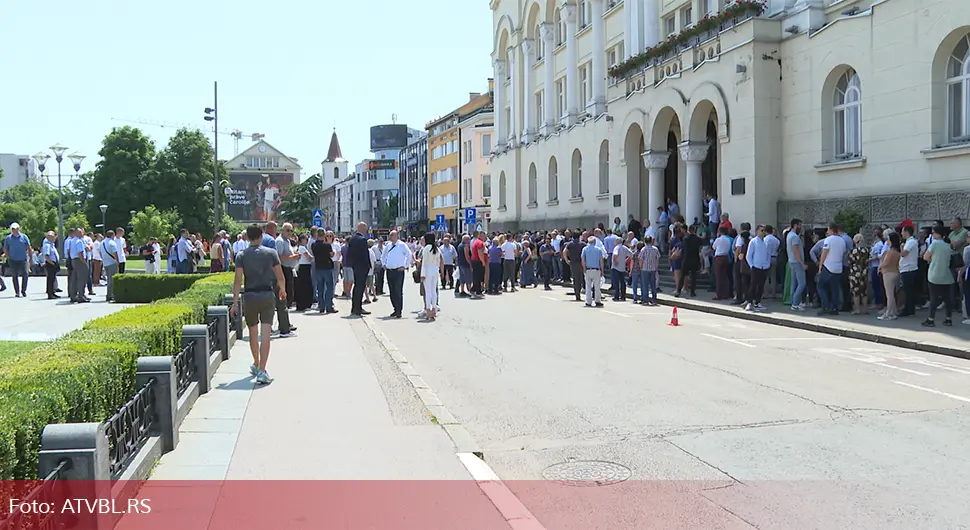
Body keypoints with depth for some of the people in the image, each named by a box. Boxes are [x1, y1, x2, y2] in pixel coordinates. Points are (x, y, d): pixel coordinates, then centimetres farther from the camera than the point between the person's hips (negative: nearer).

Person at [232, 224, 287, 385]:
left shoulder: (242, 255, -2)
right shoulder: (271, 253, -2)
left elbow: (238, 280, -8)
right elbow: (280, 277, 0)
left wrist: (235, 303, -6)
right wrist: (282, 291, 20)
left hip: (250, 296, 1)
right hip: (267, 295, -1)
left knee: (253, 334, 19)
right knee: (265, 335, -5)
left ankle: (256, 365, 36)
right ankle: (262, 371, -13)